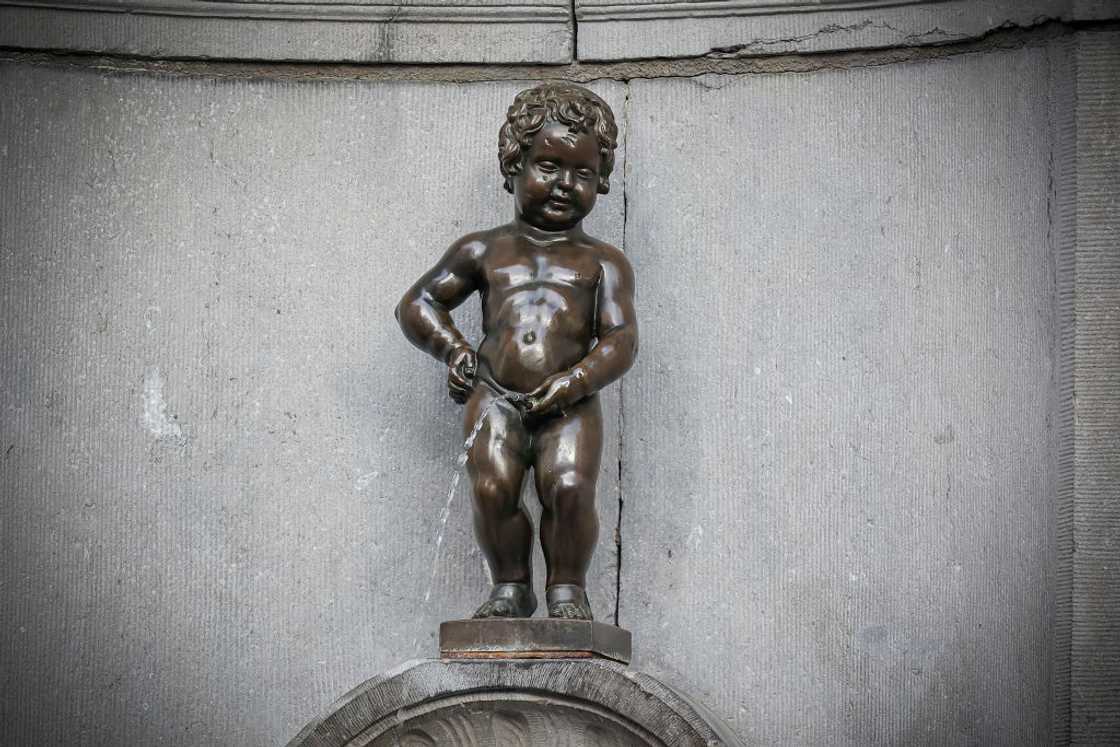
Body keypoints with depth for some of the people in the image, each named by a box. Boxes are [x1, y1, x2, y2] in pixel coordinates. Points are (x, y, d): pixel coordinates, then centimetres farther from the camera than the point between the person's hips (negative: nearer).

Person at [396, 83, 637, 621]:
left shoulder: (601, 262, 14)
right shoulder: (485, 251, 18)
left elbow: (621, 338, 3)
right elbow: (417, 304, 23)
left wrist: (574, 383, -13)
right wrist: (453, 349, 5)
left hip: (570, 403, -1)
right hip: (496, 397, 1)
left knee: (570, 487, -23)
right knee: (493, 486, -21)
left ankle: (567, 586, -2)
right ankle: (510, 585, -1)